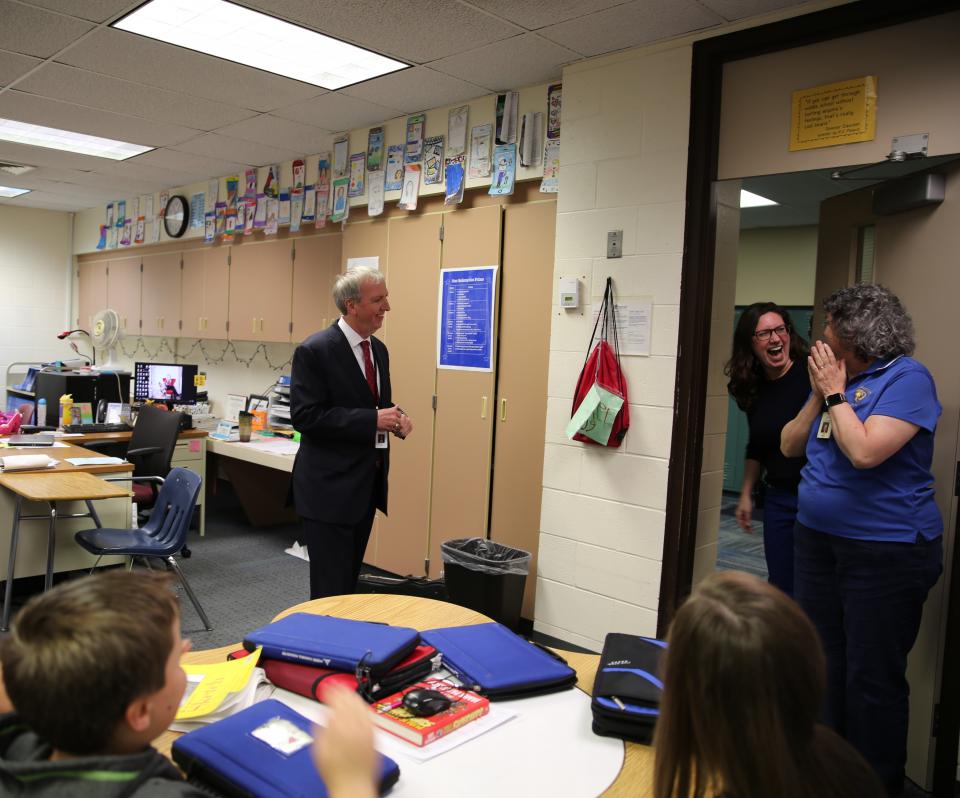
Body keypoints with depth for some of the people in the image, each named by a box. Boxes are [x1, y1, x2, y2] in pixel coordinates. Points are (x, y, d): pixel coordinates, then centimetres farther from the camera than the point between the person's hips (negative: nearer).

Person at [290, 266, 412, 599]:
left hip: (367, 484, 8)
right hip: (329, 487, -7)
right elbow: (304, 416, -21)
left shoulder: (378, 349, 9)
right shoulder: (314, 350, -14)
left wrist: (394, 417, -4)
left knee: (350, 581, 18)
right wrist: (372, 420, -24)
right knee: (331, 589, 0)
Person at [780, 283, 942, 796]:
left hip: (886, 551, -7)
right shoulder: (835, 377, 8)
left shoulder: (906, 378, -13)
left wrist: (835, 393, -14)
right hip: (817, 538, 8)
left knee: (872, 676, 3)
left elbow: (866, 451, -26)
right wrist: (819, 394, -2)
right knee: (821, 660, 17)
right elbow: (790, 446, 9)